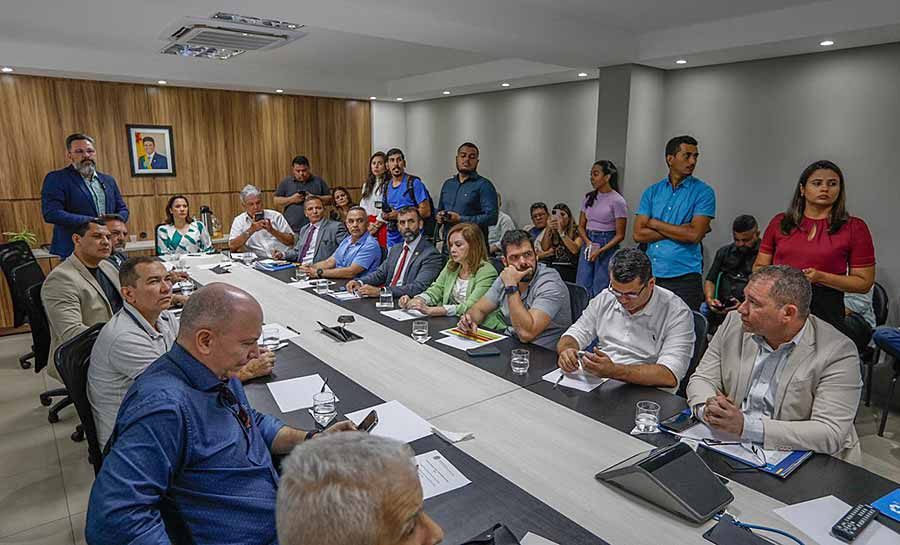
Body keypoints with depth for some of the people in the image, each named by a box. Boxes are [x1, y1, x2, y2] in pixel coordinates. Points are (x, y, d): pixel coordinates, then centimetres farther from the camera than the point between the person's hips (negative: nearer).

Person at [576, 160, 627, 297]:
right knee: (581, 289, 6)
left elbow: (620, 235, -8)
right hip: (588, 245, 5)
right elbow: (581, 226, 10)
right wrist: (588, 242, -9)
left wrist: (600, 250, -19)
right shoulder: (589, 198, 8)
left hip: (607, 246, -5)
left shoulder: (617, 201, -9)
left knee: (600, 291, -1)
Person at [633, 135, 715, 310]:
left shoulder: (703, 192, -1)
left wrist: (655, 223, -5)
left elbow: (694, 235, -13)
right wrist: (679, 231, -9)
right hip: (652, 275, 3)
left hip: (684, 277, -3)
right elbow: (638, 234, -2)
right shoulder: (652, 192, 8)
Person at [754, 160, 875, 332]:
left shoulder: (854, 227, 2)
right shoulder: (780, 222, 8)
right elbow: (759, 267, 12)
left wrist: (821, 277, -14)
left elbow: (864, 282, 1)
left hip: (826, 309, -1)